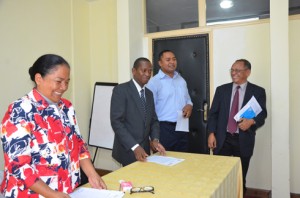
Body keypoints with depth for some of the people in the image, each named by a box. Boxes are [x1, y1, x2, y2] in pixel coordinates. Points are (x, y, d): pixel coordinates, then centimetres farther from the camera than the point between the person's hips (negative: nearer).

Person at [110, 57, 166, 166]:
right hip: (127, 150, -6)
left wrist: (155, 139, -5)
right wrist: (134, 147, -23)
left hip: (144, 149, 6)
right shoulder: (120, 90, -10)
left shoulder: (149, 93, 12)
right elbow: (116, 122, -17)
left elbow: (153, 120, 13)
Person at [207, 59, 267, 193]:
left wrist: (252, 121, -20)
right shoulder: (221, 89, 8)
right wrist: (211, 133, -6)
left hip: (243, 140, -1)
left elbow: (262, 114, 2)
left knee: (240, 177, 12)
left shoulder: (258, 91, 3)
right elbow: (213, 113, 5)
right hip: (222, 139, 1)